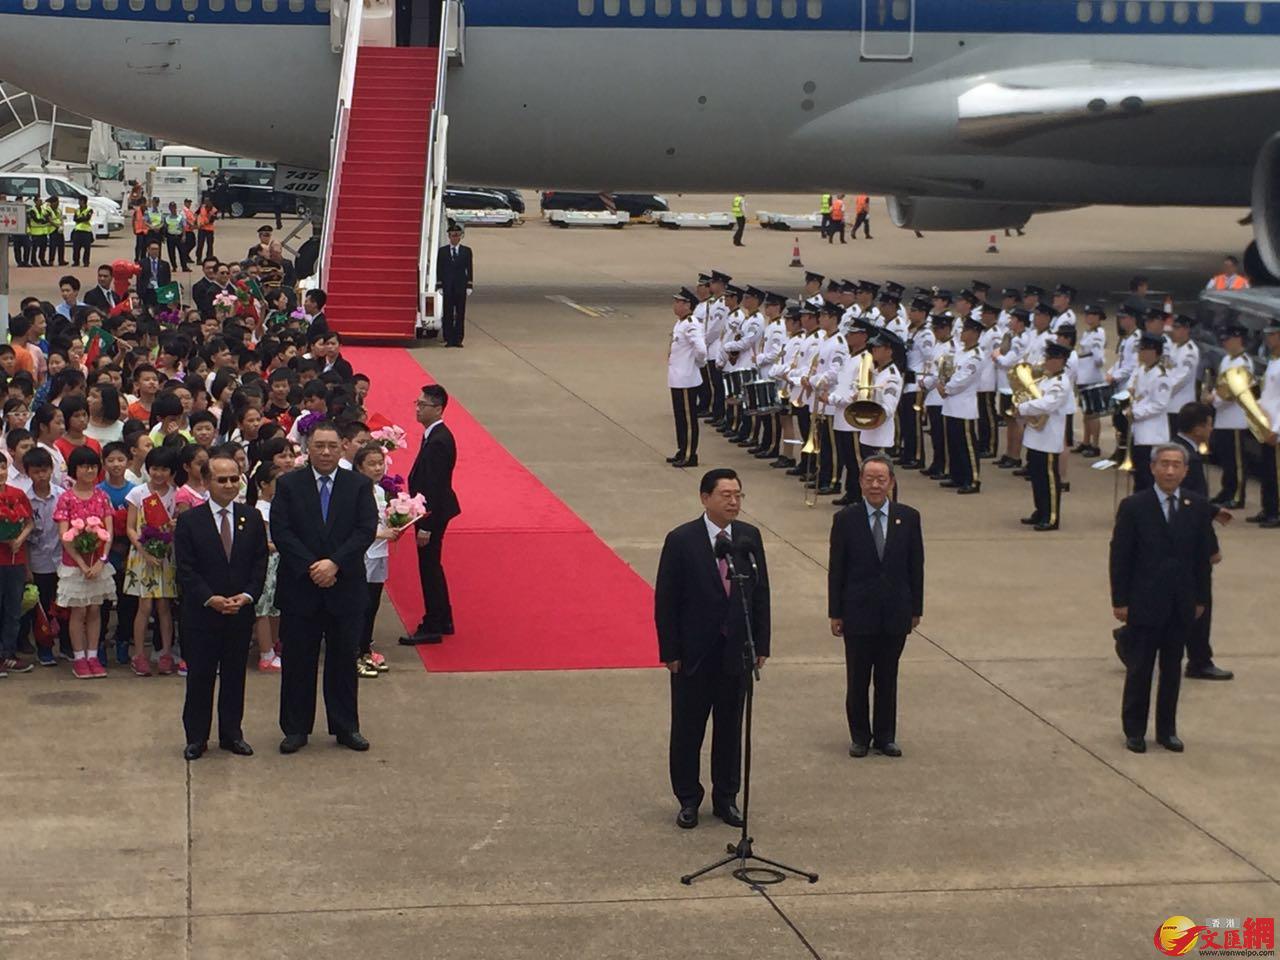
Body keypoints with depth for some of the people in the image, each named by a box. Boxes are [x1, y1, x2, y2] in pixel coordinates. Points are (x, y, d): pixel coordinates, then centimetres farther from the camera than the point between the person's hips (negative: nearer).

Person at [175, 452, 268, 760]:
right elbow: (185, 569, -6)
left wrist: (247, 595, -10)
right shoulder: (189, 521, -3)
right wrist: (210, 599, -16)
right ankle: (196, 736, 14)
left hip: (240, 612, 3)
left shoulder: (252, 518, 6)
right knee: (199, 677, 4)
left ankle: (231, 733, 20)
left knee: (235, 674, 10)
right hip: (201, 613, -2)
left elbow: (260, 563, 5)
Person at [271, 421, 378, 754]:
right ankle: (296, 728, 16)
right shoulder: (288, 485, 1)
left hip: (345, 587, 1)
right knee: (297, 660, 6)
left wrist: (335, 563, -17)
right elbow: (281, 531, -7)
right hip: (300, 588, 0)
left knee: (344, 658, 8)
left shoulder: (358, 485, 2)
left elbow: (367, 529, -7)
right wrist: (311, 567, -16)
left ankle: (346, 726, 19)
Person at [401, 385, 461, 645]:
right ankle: (443, 621, 31)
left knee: (430, 568, -1)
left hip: (434, 512, -10)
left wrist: (425, 526, -23)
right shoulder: (435, 435, 8)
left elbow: (434, 487, -24)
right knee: (431, 567, 19)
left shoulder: (438, 442, -23)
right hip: (432, 512, 10)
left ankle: (432, 628, 9)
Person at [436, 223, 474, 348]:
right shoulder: (442, 251, 7)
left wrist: (469, 286, -2)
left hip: (461, 286, 0)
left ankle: (458, 339, 3)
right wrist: (439, 286, -2)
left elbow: (470, 269, 5)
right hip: (447, 286, 0)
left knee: (460, 314, 0)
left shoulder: (466, 251, 7)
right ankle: (448, 339, 3)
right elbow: (439, 269, 6)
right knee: (448, 314, 0)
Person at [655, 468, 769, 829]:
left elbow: (760, 593, 6)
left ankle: (726, 798, 24)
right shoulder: (682, 540, -11)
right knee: (687, 730, 7)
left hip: (736, 651, 3)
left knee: (730, 728, 12)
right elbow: (665, 600, -8)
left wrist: (761, 646, 3)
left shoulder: (749, 537, 0)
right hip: (694, 653, -3)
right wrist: (670, 652, -9)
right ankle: (688, 800, 20)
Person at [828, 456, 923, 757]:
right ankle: (859, 736, 21)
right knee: (857, 679, 7)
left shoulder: (908, 518, -1)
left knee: (888, 679, 11)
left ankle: (885, 736, 22)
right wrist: (835, 613, -3)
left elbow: (916, 566, 4)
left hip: (896, 613, 1)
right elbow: (836, 570, -2)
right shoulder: (846, 519, -5)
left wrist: (916, 608, 4)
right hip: (858, 613, -1)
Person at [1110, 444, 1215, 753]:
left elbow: (1203, 555, 7)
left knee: (1172, 670, 11)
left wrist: (1200, 599, 5)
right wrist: (1119, 600, -8)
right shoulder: (1133, 507, -6)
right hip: (1144, 602, -3)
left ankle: (1167, 730, 21)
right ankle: (1134, 731, 16)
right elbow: (1120, 556, -5)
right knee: (1139, 670, 5)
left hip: (1181, 605, 3)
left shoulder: (1198, 507, 2)